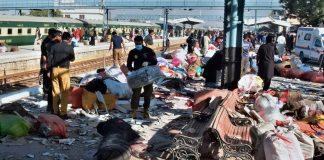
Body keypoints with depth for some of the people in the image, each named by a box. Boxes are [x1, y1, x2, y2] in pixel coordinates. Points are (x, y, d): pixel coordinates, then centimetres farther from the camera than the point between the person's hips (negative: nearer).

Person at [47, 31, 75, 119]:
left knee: (55, 91, 11)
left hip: (54, 69, 3)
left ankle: (56, 111, 17)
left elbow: (49, 58, 1)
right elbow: (72, 59, 11)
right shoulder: (69, 47, -2)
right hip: (64, 70, -3)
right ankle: (63, 113, 3)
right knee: (65, 92, 3)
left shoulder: (53, 46, 4)